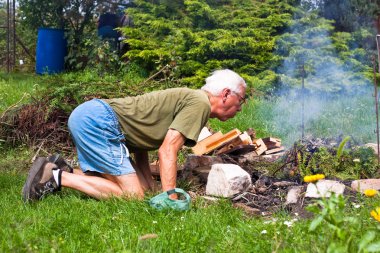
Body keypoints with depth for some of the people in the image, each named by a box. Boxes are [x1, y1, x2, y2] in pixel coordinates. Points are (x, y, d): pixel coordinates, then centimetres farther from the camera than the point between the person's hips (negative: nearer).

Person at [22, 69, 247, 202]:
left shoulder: (185, 98, 22)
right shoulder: (200, 103, -8)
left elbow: (142, 138, 20)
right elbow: (167, 150, -16)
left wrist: (150, 183, 12)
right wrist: (170, 198, -16)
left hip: (89, 116, 10)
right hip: (97, 120, -10)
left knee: (141, 188, 8)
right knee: (132, 195, -11)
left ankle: (64, 171, 8)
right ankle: (57, 176, -10)